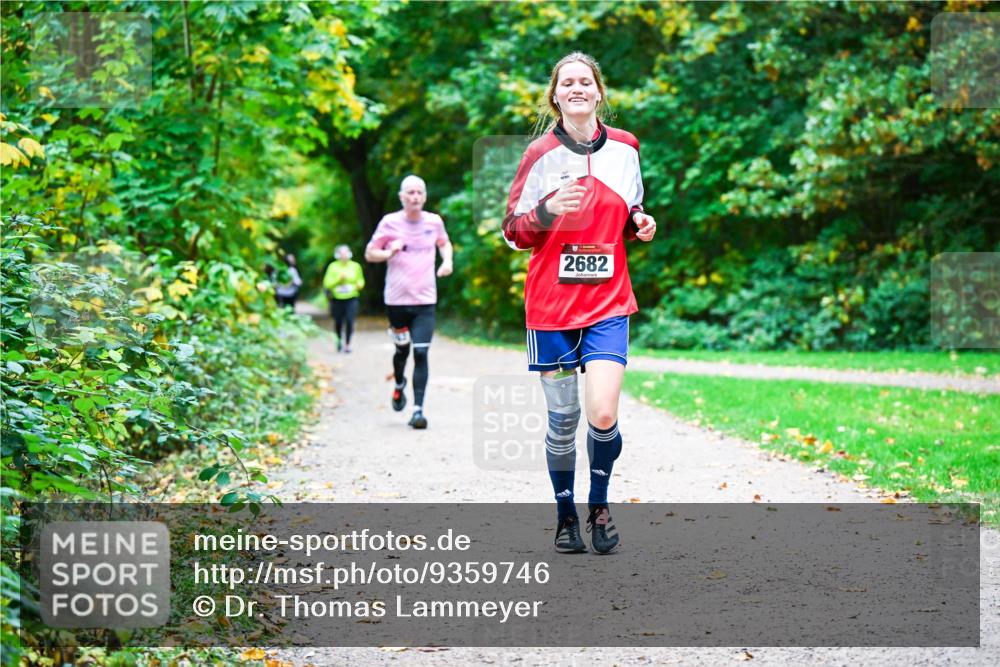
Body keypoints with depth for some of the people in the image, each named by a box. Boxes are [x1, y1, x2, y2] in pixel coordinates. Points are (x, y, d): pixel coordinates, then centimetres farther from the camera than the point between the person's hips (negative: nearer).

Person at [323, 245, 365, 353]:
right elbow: (327, 283, -3)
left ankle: (347, 344, -5)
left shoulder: (356, 266, 5)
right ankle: (339, 340, 34)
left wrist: (359, 284, -8)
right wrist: (339, 278, -15)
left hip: (351, 299, 0)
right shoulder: (333, 266, 0)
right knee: (338, 322, 6)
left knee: (350, 321, -15)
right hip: (337, 299, 0)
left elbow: (361, 280, 15)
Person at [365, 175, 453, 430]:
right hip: (396, 300, 0)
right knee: (402, 350, 14)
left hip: (425, 301, 0)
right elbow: (369, 253, 3)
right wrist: (390, 252, -16)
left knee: (421, 353, -11)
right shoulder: (390, 222, -4)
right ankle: (399, 386, 46)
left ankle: (418, 409, -10)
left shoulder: (434, 221, 3)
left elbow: (444, 243, 24)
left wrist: (447, 261, 3)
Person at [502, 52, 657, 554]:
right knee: (562, 420, 2)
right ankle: (565, 516, 22)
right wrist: (547, 211, -19)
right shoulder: (540, 154, -2)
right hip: (551, 304, -1)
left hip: (609, 304, 1)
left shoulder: (624, 148, 7)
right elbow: (513, 233, 0)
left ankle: (599, 508, 11)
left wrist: (639, 224, -1)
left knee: (603, 416, -13)